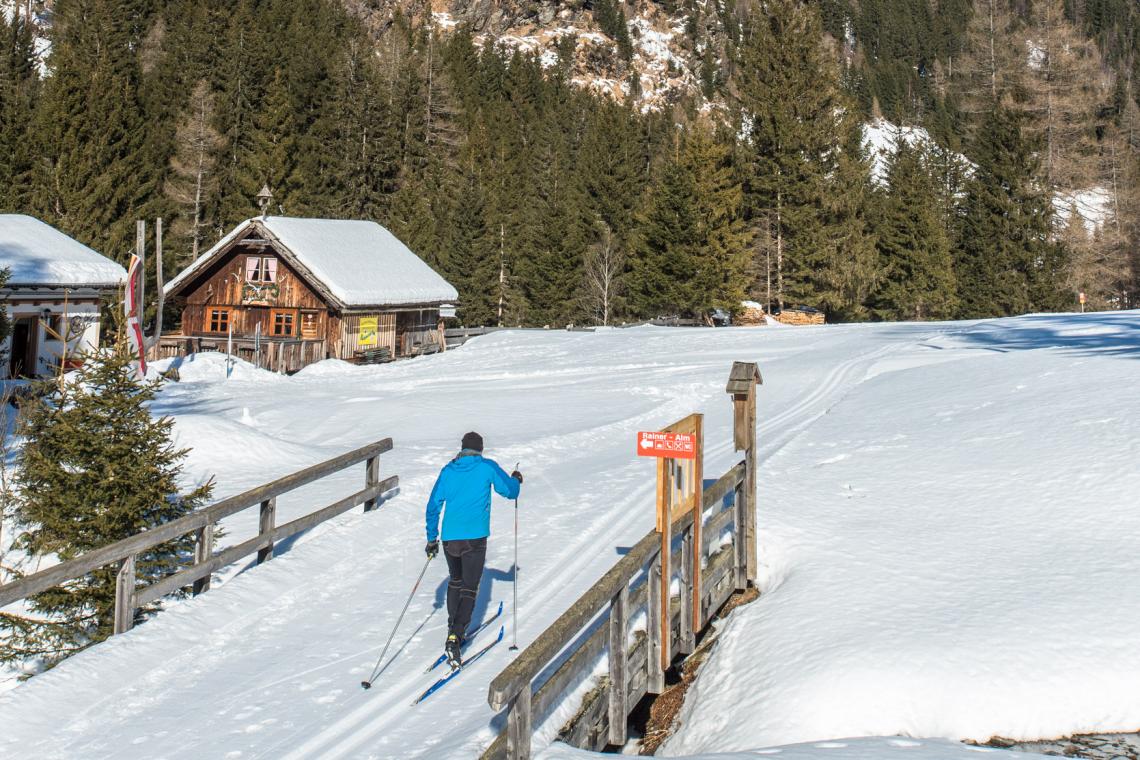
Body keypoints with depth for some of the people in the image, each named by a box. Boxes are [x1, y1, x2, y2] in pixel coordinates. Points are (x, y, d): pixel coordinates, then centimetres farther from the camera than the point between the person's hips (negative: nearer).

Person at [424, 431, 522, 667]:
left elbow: (434, 506, 8)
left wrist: (431, 538, 17)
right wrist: (516, 480, 30)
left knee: (455, 582, 26)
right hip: (475, 538, -3)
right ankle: (455, 637, -17)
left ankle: (454, 630, 27)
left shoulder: (448, 471, 7)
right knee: (469, 590, -1)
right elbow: (510, 491, 7)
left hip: (449, 538, 3)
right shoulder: (487, 468, -1)